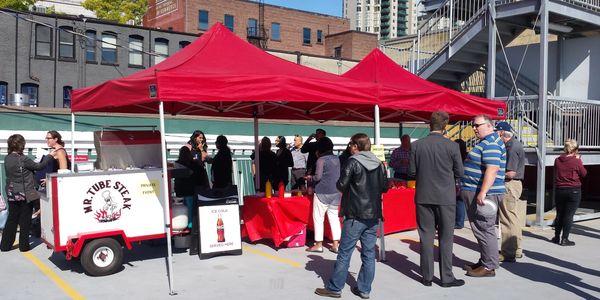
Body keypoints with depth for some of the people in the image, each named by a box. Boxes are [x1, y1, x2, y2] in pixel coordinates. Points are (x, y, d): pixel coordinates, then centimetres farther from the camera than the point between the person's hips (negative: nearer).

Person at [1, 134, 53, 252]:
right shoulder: (23, 159, -18)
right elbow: (39, 166, -8)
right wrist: (50, 156, 2)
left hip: (12, 195, 6)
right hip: (25, 194, -6)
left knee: (12, 219, 13)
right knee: (25, 221, 5)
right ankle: (23, 245, 11)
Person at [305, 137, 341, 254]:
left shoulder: (321, 160, -12)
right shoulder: (336, 159, 7)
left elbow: (318, 177, -16)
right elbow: (339, 175, 12)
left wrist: (310, 177, 3)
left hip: (322, 192, -6)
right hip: (335, 192, 6)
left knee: (318, 218, 4)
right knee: (334, 217, 8)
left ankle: (318, 244, 6)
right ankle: (335, 244, 7)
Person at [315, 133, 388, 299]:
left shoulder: (353, 161, -9)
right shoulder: (379, 163, 6)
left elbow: (341, 185, -11)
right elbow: (385, 187, 10)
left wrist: (341, 185, 9)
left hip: (355, 215, -5)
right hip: (373, 215, 5)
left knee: (344, 253, 2)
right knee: (369, 253, 9)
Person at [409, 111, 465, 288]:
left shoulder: (417, 145, -5)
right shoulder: (452, 146, -10)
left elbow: (411, 172, 0)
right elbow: (459, 172, -2)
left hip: (423, 197, 2)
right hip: (446, 197, -2)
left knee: (426, 236, 9)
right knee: (446, 238, 8)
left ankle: (427, 276, 15)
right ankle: (446, 277, 13)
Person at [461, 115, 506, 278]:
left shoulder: (491, 144, -15)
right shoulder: (485, 142, 18)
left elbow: (492, 169, -25)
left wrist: (483, 192, -29)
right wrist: (463, 187, 27)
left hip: (483, 194, -11)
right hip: (475, 193, 11)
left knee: (485, 230, -5)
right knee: (480, 230, 15)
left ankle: (489, 267, 1)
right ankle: (484, 261, 24)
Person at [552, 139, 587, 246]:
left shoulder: (557, 160, -1)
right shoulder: (576, 161, -14)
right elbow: (584, 174, -2)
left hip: (559, 190, 4)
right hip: (574, 191, -4)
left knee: (559, 214, 15)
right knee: (569, 215, 2)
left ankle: (557, 237, 22)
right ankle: (564, 239, 4)